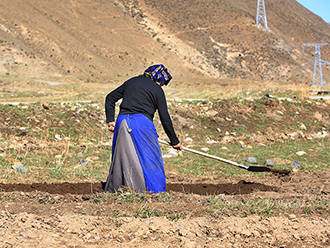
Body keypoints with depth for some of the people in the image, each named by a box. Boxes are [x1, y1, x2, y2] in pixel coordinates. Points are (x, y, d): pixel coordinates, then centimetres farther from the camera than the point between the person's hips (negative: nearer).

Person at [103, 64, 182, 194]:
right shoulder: (157, 90, 7)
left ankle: (111, 190, 17)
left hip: (122, 121, 5)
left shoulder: (130, 82, 22)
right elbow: (165, 117, 7)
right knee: (151, 159, -1)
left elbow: (110, 98, 21)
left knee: (120, 157, 14)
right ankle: (154, 191, -6)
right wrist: (174, 141, 13)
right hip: (142, 122, -5)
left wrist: (110, 120, 17)